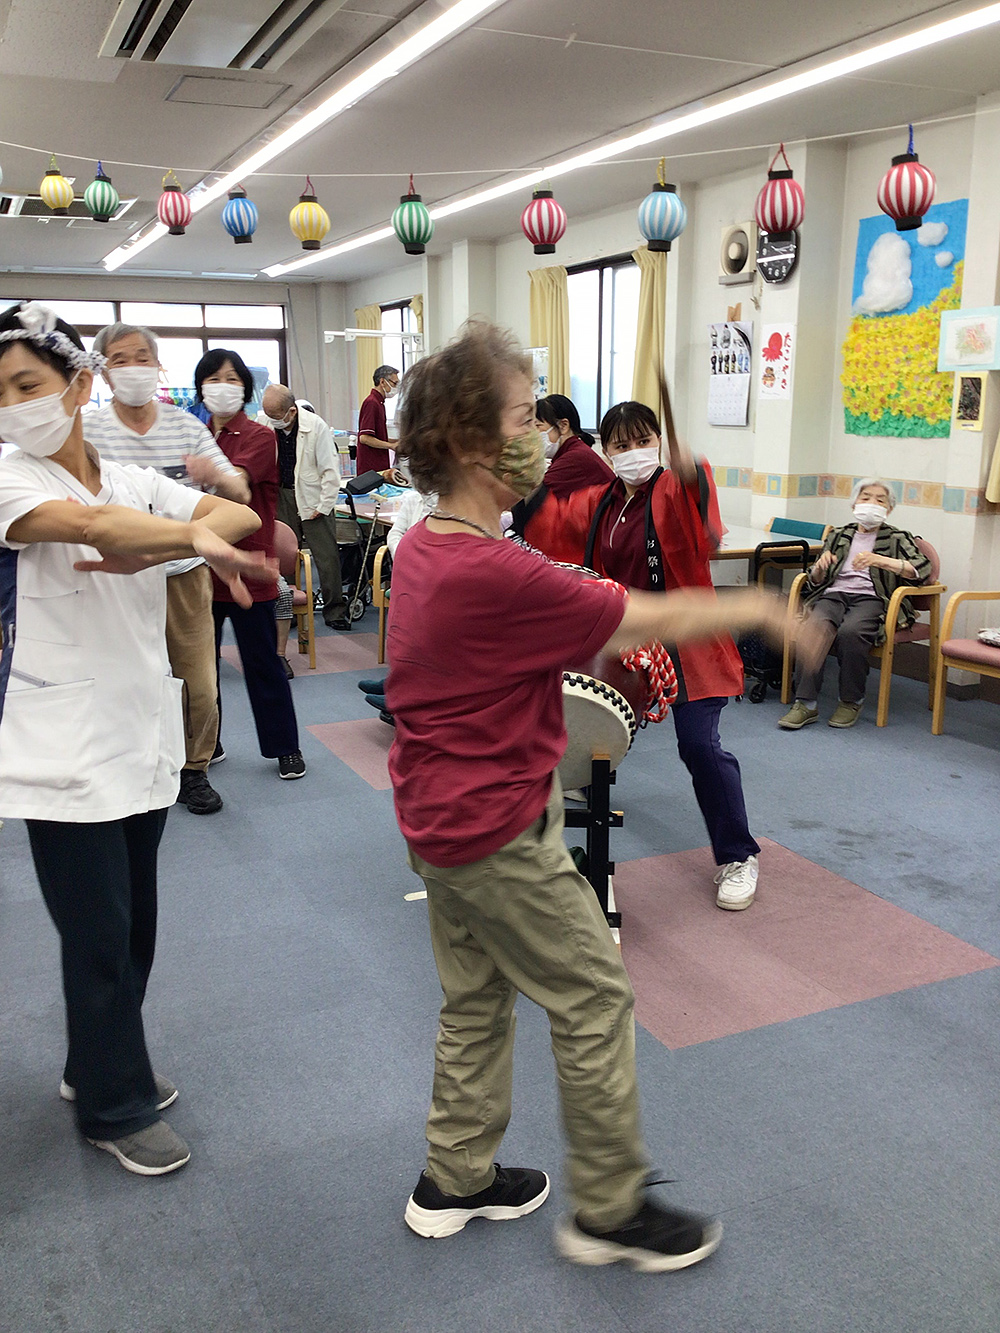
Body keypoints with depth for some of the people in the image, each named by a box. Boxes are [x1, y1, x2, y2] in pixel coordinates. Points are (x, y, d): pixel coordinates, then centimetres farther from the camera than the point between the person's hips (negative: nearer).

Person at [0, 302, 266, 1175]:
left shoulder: (136, 483, 7)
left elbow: (242, 515, -7)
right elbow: (86, 524, -30)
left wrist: (150, 552, -22)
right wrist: (198, 538, -37)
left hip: (144, 736, 6)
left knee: (134, 923, 17)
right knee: (100, 936, 3)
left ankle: (99, 1065, 39)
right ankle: (115, 1108, 23)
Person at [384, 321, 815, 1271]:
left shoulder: (420, 547, 3)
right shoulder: (496, 574, -27)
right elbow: (649, 621, -18)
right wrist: (758, 610, -4)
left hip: (439, 818, 9)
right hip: (501, 830, -9)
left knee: (476, 997, 21)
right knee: (594, 1000, 6)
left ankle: (455, 1180, 36)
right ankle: (609, 1211, 23)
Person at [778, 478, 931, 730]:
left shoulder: (897, 539, 18)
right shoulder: (838, 536, 28)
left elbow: (922, 569, -1)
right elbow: (815, 581, 24)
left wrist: (880, 560, -15)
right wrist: (820, 568, -1)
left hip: (870, 598, -2)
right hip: (834, 593, 2)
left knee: (850, 631, -37)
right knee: (817, 626, -34)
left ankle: (851, 701, -19)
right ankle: (805, 703, -34)